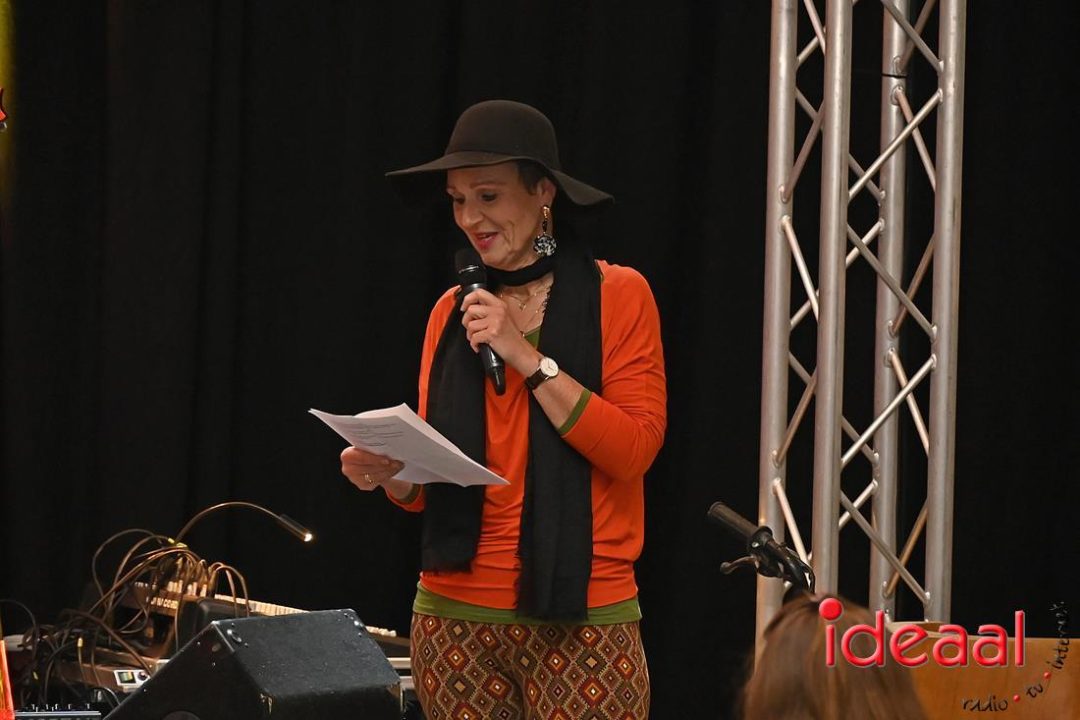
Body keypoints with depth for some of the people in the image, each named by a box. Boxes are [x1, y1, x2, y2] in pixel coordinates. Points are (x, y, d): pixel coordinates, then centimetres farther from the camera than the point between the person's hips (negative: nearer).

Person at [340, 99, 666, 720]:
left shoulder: (616, 295, -1)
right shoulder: (454, 311, 11)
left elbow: (634, 450, -11)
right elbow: (430, 479, 14)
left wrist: (526, 356, -14)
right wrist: (389, 473, -9)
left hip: (581, 620, -4)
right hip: (456, 615, 4)